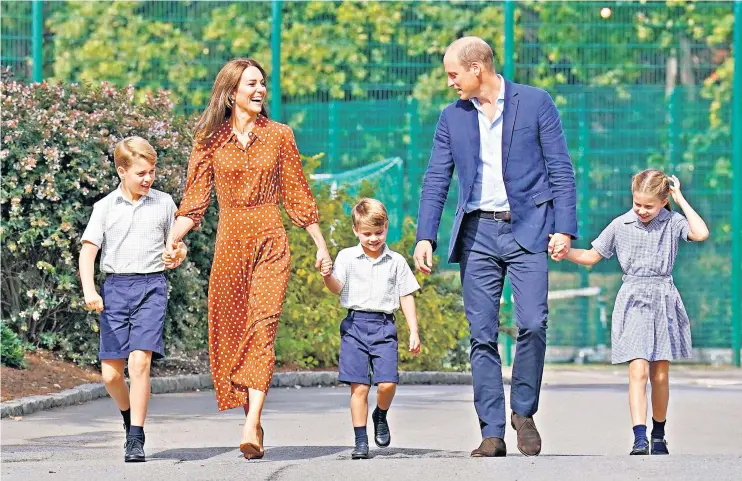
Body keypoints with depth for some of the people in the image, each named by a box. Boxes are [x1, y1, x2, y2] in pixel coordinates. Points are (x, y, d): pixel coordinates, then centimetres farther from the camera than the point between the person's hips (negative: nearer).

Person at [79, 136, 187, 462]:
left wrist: (178, 255, -4)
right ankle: (128, 414, 32)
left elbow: (176, 245, 21)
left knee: (140, 361, -17)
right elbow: (88, 250, 0)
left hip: (151, 287, -1)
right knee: (110, 372, 0)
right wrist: (89, 290, -14)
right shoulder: (106, 207, 5)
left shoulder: (163, 203, 9)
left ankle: (136, 437, -11)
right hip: (116, 286, 1)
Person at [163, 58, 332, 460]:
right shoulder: (210, 140, 5)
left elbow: (297, 196, 11)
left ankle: (251, 427, -23)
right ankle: (253, 421, 14)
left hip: (270, 244, -1)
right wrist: (170, 242, -10)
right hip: (229, 243, 1)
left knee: (262, 329, -13)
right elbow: (194, 201, 3)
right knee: (229, 333, 2)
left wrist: (321, 245, 12)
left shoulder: (279, 136, 6)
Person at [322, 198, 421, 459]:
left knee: (387, 383, -12)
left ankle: (381, 416, 20)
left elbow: (406, 298, 11)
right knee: (359, 387, -4)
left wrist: (414, 332, 7)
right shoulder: (347, 257, 6)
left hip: (384, 326, 1)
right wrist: (328, 277, -28)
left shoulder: (396, 262, 9)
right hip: (355, 324, -1)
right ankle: (361, 440, 3)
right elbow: (337, 288, -4)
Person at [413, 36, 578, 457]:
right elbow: (436, 182, 11)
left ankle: (524, 411, 6)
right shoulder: (452, 118, 10)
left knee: (533, 324, -14)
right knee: (483, 335, -1)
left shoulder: (536, 103, 1)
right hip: (477, 233, 3)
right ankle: (492, 433, 1)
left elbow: (561, 169, 0)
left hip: (527, 229, -3)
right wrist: (426, 237, 0)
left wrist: (565, 228, -8)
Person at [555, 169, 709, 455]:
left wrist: (681, 199, -11)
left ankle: (659, 435, 24)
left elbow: (701, 234, -19)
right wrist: (566, 252, -6)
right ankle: (640, 439, -21)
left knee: (660, 375, 7)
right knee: (638, 371, -14)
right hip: (633, 302, -1)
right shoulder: (621, 226, 3)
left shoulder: (672, 223, 0)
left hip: (663, 302, 1)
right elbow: (592, 257, 11)